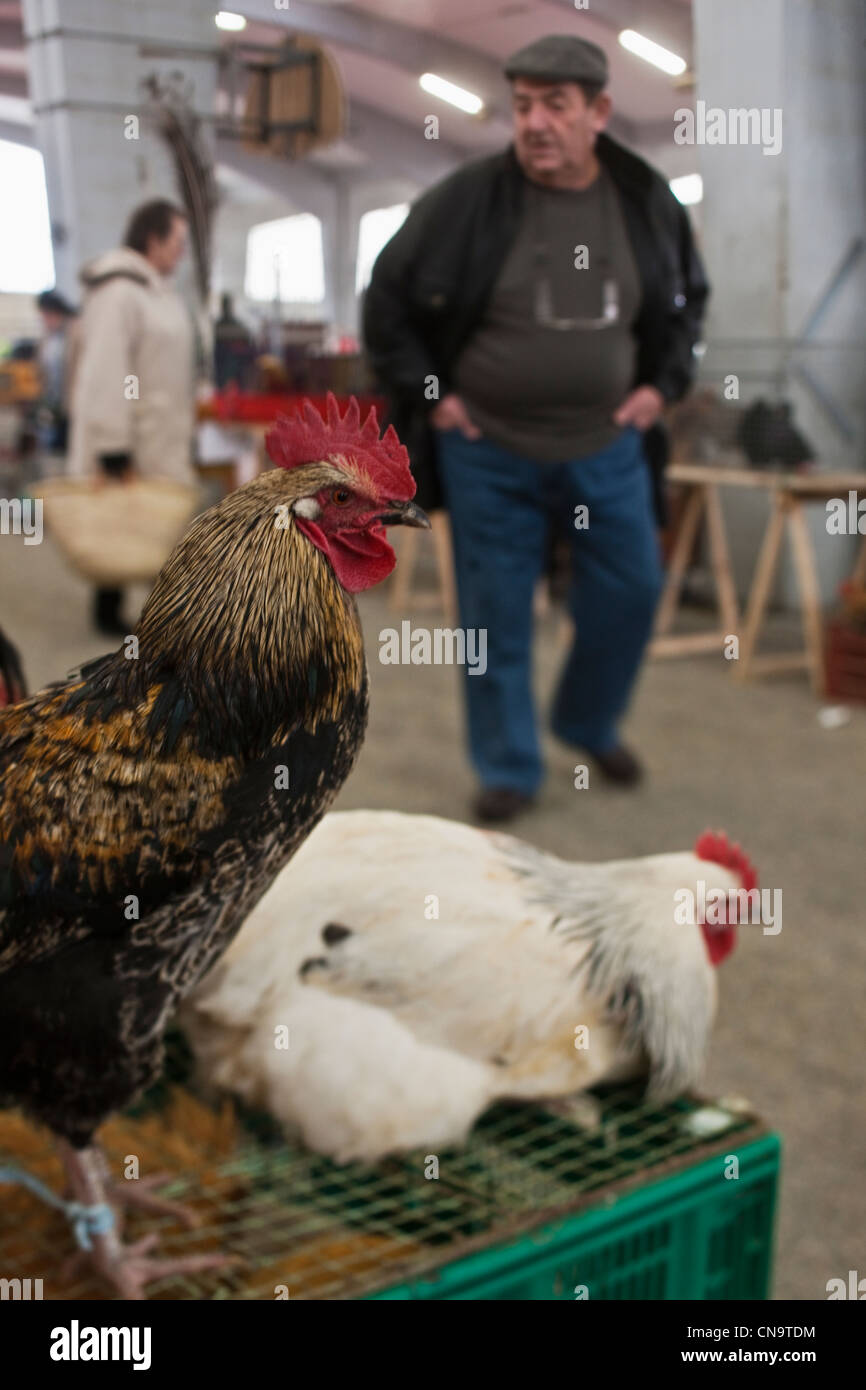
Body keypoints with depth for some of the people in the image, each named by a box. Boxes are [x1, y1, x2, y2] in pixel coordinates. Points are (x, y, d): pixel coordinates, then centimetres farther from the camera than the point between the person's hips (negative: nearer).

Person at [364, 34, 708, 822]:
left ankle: (590, 724, 34)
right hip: (489, 452, -3)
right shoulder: (468, 201, -12)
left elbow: (688, 298, 16)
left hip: (606, 447, 3)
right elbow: (388, 297, -1)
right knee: (497, 616, 3)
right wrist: (424, 394, -5)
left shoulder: (648, 202, -2)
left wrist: (663, 384, 5)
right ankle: (509, 770, 20)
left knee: (630, 592, 8)